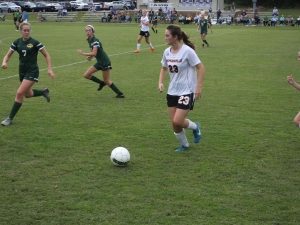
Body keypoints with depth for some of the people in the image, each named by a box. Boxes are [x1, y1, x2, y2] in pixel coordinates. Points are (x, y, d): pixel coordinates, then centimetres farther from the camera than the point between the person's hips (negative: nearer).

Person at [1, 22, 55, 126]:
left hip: (32, 72, -6)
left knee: (20, 93, -16)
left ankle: (10, 118, -6)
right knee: (28, 94, 18)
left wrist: (50, 69, -14)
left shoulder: (35, 43, -12)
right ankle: (44, 92, 49)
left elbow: (47, 55, -6)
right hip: (22, 71, 6)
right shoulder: (17, 42, 1)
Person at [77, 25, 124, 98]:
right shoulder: (89, 40, 9)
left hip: (105, 62, -9)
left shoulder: (95, 41, -20)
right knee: (86, 75, 5)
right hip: (99, 62, 9)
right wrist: (90, 57, 2)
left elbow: (94, 53, -30)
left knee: (107, 81, -2)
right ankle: (102, 83, 20)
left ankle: (120, 93, 9)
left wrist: (83, 53, -21)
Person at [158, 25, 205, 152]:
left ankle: (195, 127, 17)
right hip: (172, 92, 6)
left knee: (177, 121, -14)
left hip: (187, 92, -6)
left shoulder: (187, 51, -17)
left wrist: (199, 88, -17)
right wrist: (161, 82, 3)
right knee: (174, 123, 6)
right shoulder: (167, 52, 2)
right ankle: (184, 145, 28)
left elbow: (201, 68, -13)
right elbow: (164, 68, 19)